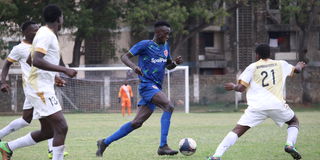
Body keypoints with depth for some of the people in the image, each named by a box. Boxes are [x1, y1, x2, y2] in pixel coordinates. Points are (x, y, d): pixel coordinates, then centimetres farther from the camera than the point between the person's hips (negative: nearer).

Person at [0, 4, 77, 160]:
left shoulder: (45, 33, 17)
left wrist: (53, 76, 33)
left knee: (48, 132, 12)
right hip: (41, 88, -10)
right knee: (61, 127, -14)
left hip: (42, 88, 10)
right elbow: (36, 61, -27)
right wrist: (64, 70, -26)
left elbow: (30, 59, 29)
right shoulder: (46, 35, -13)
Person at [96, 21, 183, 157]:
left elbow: (168, 65, 28)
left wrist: (175, 63, 4)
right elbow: (124, 57, -5)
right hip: (147, 85, -8)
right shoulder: (145, 45, -5)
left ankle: (105, 142, 15)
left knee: (137, 123, 5)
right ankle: (163, 146, -30)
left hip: (156, 88, 8)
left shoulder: (165, 46, 17)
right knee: (168, 106, -28)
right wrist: (134, 66, -26)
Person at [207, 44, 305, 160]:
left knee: (237, 130, -2)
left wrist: (233, 87, 24)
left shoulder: (252, 67, 9)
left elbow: (241, 87, 2)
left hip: (257, 106, -1)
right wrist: (299, 66, 58)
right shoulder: (281, 64, 16)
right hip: (277, 104, 1)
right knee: (294, 122, 28)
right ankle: (290, 145, 2)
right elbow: (296, 70, 34)